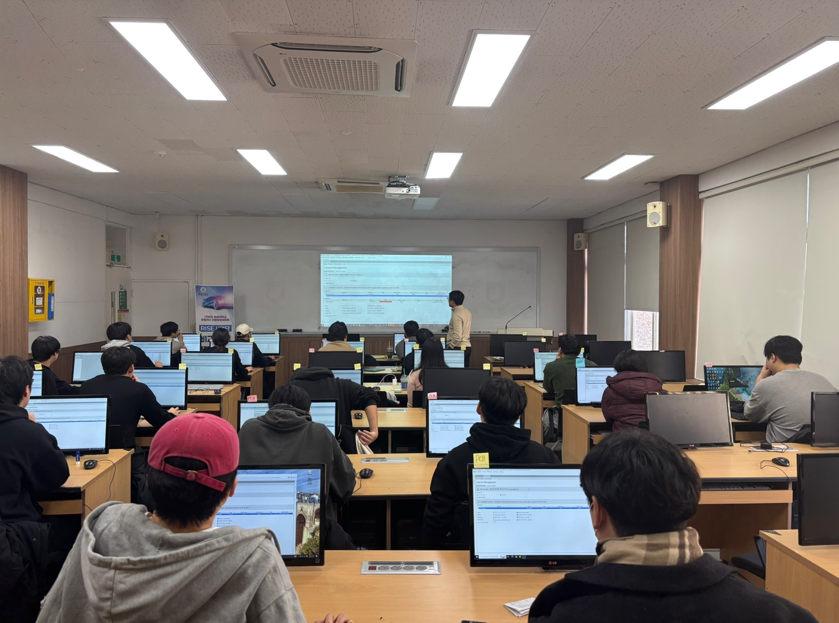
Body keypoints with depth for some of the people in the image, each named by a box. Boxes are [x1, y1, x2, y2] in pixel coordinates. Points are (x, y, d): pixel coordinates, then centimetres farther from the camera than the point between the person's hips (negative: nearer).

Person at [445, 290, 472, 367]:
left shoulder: (456, 315, -18)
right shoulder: (467, 312, 10)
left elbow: (457, 337, -23)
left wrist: (449, 347, -13)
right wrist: (451, 327, 24)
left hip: (458, 348, -9)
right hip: (467, 346, 9)